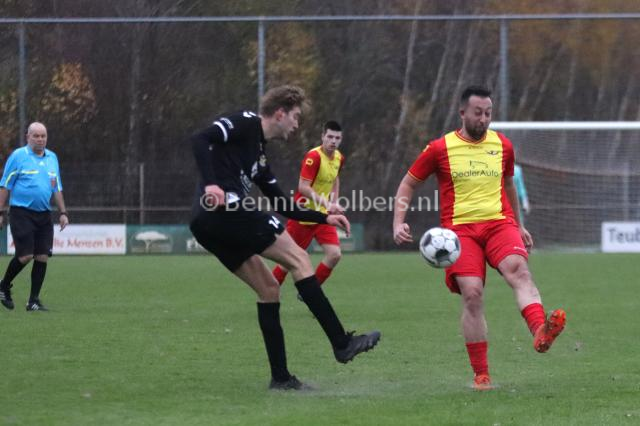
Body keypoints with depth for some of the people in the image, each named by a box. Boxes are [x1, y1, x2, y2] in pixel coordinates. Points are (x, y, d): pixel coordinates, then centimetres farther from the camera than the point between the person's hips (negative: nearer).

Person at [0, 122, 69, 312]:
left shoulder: (52, 158, 13)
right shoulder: (18, 156, -3)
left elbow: (57, 188, 19)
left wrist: (63, 212, 13)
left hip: (44, 215, 5)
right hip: (21, 213, -5)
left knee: (42, 256, -1)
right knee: (25, 255, -12)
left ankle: (34, 300, 6)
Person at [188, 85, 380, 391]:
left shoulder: (259, 154, 28)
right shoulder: (247, 123, 2)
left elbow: (281, 205, 32)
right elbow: (200, 139, -14)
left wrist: (324, 219, 29)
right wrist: (210, 183, -26)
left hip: (206, 227, 10)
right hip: (227, 209, -10)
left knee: (269, 288, 14)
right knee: (298, 259, -5)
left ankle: (280, 377, 12)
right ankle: (341, 343, -6)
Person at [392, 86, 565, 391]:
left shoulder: (502, 145, 12)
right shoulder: (440, 149, 3)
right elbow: (407, 185, 12)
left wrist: (519, 226, 34)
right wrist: (399, 223, -2)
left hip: (499, 222, 2)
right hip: (460, 228, -1)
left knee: (518, 268, -29)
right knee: (472, 294, -17)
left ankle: (540, 332, -54)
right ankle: (481, 375, -8)